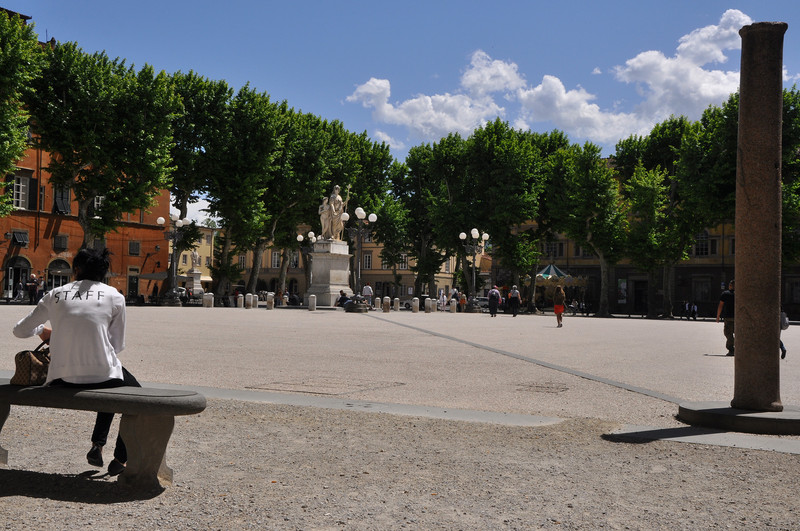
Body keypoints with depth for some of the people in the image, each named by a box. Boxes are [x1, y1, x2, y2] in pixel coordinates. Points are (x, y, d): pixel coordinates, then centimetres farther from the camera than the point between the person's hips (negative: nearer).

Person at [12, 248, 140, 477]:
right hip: (101, 374, -4)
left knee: (112, 388, 35)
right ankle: (120, 460, 20)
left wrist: (42, 331, 33)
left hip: (62, 379, 4)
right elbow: (117, 345, 3)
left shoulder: (55, 295, 6)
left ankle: (97, 446, 27)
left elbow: (20, 330, 12)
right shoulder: (114, 296, 0)